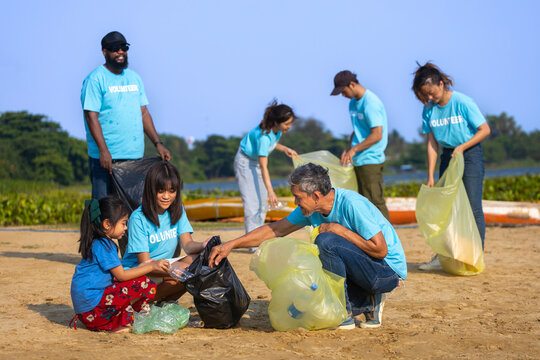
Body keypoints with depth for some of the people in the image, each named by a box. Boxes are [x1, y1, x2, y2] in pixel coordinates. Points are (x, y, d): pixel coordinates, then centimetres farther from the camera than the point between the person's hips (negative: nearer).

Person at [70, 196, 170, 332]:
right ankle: (119, 325, -5)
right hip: (92, 304, -10)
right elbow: (121, 275, -14)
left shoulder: (98, 243, 18)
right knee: (145, 284, -13)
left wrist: (143, 266, 14)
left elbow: (117, 275, 17)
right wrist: (151, 267, -9)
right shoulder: (103, 245, -13)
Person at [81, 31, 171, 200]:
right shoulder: (95, 79, -5)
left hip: (135, 155, 6)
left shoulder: (134, 78, 15)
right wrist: (103, 150, -21)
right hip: (106, 156, -6)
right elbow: (91, 116, -12)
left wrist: (158, 143, 9)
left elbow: (144, 113, 18)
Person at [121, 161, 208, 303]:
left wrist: (203, 246, -31)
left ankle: (166, 301, -3)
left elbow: (187, 244, -6)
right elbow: (145, 264, -20)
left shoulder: (177, 209, 2)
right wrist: (171, 270, -40)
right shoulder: (138, 218, -17)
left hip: (164, 267, 7)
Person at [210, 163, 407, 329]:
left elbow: (380, 249, -26)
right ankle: (369, 303, 8)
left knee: (326, 241, -26)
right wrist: (230, 245, -1)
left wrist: (339, 230, -22)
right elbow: (275, 230, 5)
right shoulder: (310, 209, -2)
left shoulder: (351, 204, -26)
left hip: (389, 269, -8)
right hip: (367, 269, 8)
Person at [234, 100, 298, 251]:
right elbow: (263, 167, -36)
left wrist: (285, 149, -7)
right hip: (245, 161, -9)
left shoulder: (277, 130, -12)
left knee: (263, 203, 6)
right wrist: (271, 191, -40)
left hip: (257, 161, 9)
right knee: (252, 202, -17)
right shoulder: (263, 135, -35)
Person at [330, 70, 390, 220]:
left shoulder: (371, 103, -16)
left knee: (375, 201, -9)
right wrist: (348, 149, 6)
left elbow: (377, 135, -19)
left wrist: (354, 149, -14)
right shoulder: (353, 103, 13)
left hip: (371, 161, -9)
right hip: (358, 161, 9)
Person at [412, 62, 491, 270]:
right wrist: (430, 176, -3)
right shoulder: (429, 109, -1)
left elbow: (485, 130, -11)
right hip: (447, 156, 5)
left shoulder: (463, 102, -16)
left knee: (472, 207, -6)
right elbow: (432, 144, 2)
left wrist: (462, 147, -21)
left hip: (470, 154, -5)